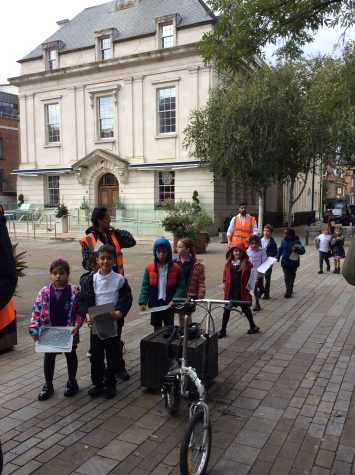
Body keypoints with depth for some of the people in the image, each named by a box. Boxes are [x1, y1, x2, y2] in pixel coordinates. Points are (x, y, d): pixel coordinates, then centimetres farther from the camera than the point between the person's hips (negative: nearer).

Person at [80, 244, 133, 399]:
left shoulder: (120, 279, -4)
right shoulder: (90, 279, 0)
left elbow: (126, 299, -4)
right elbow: (84, 300, 0)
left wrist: (120, 312, -21)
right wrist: (87, 314, -16)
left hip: (113, 324, -1)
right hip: (95, 324, 1)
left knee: (113, 355, 9)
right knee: (96, 356, 11)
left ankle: (110, 384, 25)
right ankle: (97, 383, 28)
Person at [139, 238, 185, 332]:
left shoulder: (176, 268, -8)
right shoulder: (150, 268, -4)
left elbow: (181, 287, -7)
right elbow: (145, 286, -1)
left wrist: (175, 300, -21)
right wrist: (142, 302, -11)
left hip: (169, 304, -1)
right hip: (155, 304, 2)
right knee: (157, 328, 14)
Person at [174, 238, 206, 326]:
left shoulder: (197, 265, -11)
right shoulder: (174, 262, -2)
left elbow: (201, 282, -10)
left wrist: (200, 297, -14)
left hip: (190, 297, -4)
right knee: (181, 317, 15)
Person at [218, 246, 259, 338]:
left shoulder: (246, 263, -8)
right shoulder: (228, 263, 3)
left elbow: (249, 277, -6)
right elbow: (225, 276, 9)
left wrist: (247, 287, -9)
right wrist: (226, 285, 2)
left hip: (242, 291, -3)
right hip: (230, 291, 3)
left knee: (245, 308, 12)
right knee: (226, 310, 7)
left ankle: (253, 326, 32)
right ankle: (223, 330, 16)